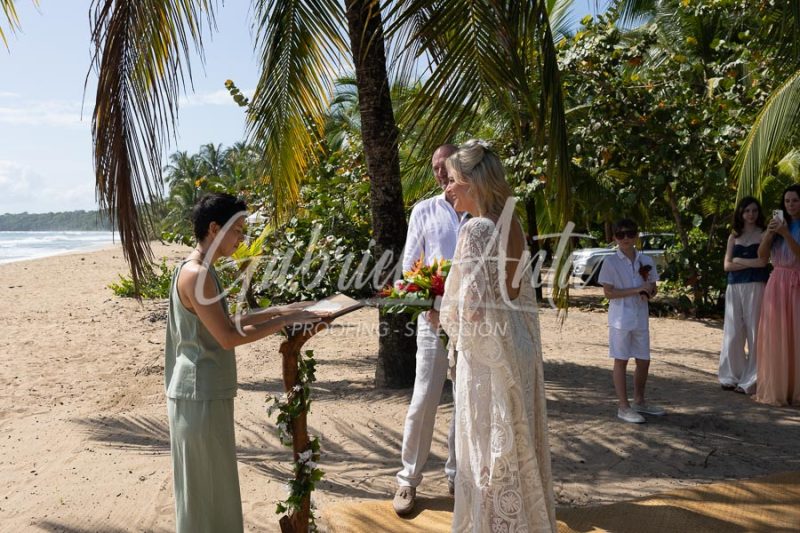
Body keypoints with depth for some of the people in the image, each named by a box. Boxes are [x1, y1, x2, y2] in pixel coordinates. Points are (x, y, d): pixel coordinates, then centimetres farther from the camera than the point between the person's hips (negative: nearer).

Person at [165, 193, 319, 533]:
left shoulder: (200, 271, 12)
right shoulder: (196, 274, -20)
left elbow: (224, 324, 18)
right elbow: (228, 337, -24)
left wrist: (276, 311, 13)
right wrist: (284, 322, -19)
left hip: (208, 392, 10)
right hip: (200, 395, -10)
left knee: (214, 483, 20)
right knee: (203, 486, 3)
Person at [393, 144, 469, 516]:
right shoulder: (424, 212, 6)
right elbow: (409, 266, 6)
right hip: (434, 317, -1)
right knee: (423, 401, -1)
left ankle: (457, 474, 25)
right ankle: (408, 479, 13)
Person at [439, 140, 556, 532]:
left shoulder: (477, 228, -18)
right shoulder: (512, 225, 7)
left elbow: (472, 307, -22)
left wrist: (443, 315, -4)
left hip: (486, 353, -9)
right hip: (518, 348, 9)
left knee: (488, 451, 6)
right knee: (518, 447, 20)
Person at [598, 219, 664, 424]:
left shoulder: (645, 261, 7)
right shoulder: (611, 262, -8)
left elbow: (652, 288, 13)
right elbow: (608, 292, -12)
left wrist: (648, 293, -11)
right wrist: (638, 290, -18)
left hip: (641, 317, 5)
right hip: (621, 317, -5)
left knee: (643, 361, 12)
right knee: (621, 360, 1)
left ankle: (639, 401, 29)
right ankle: (624, 407, 8)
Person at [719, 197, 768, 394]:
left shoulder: (763, 234, 4)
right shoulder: (734, 236, 15)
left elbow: (761, 262, -9)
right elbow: (727, 265, 6)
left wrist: (738, 260, 1)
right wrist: (750, 263, -4)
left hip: (755, 287, -4)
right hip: (734, 287, 4)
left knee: (753, 331, -5)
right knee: (733, 333, 4)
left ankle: (750, 381, 1)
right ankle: (732, 376, 13)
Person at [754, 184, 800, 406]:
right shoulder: (778, 223, 10)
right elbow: (762, 255, 4)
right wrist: (769, 233, -11)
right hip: (777, 285, 3)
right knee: (775, 337, 2)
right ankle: (775, 389, 7)